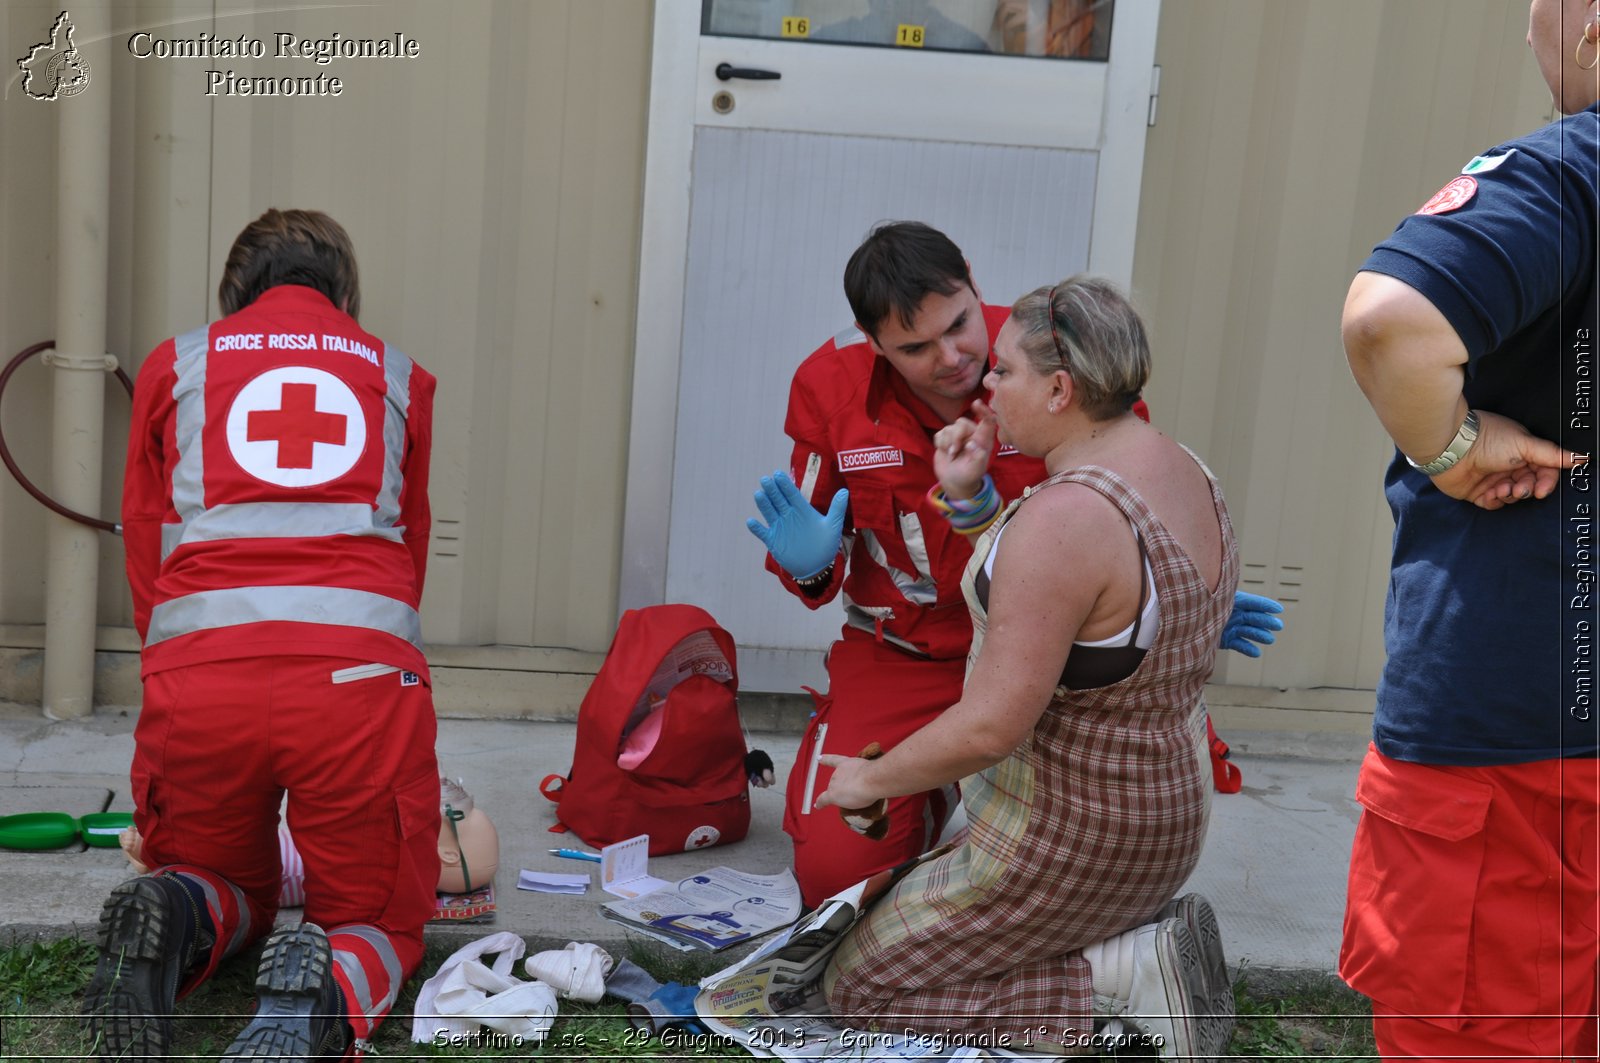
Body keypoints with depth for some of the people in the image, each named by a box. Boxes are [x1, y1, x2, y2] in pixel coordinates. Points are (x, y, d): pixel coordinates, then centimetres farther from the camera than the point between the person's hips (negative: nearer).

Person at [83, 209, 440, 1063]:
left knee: (232, 888, 26)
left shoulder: (172, 365, 22)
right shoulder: (399, 377, 23)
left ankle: (175, 916, -9)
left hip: (196, 668, 1)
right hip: (363, 666, -1)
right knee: (380, 920, 15)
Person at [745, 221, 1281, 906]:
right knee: (834, 871, -9)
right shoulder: (831, 387, -8)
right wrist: (809, 565, -19)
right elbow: (818, 555, 5)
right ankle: (934, 797, 25)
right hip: (900, 659, 2)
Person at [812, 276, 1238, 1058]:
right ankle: (1144, 940, 9)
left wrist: (872, 778, -12)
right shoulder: (1187, 476, 3)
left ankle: (1122, 986, -5)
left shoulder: (1065, 514, -28)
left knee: (857, 984, 7)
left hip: (1065, 840, -10)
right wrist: (971, 501, 5)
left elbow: (992, 726, -27)